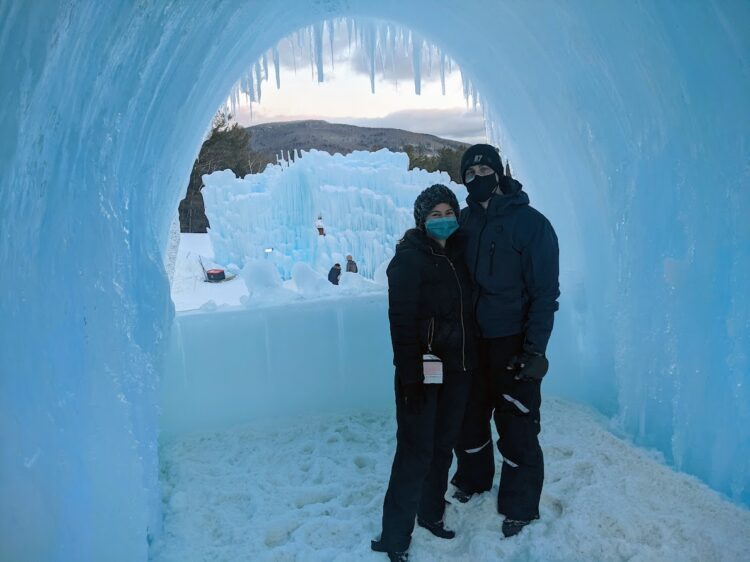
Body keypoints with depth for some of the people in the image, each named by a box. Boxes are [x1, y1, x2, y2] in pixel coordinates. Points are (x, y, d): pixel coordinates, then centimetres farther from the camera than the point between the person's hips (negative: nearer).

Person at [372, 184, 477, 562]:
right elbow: (401, 320, -16)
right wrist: (409, 376, -20)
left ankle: (431, 513, 33)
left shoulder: (458, 253, 10)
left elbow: (467, 309, 14)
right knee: (416, 452, -3)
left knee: (444, 445, 15)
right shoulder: (409, 257, -10)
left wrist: (470, 361, 11)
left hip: (457, 368, 6)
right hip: (424, 368, -6)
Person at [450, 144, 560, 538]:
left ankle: (519, 507, 25)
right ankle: (473, 479, 43)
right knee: (468, 417, 18)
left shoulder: (531, 223, -10)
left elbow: (545, 293, -11)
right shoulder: (463, 221, 4)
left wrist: (535, 349, -16)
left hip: (511, 345, -4)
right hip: (468, 342, 5)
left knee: (516, 429, 5)